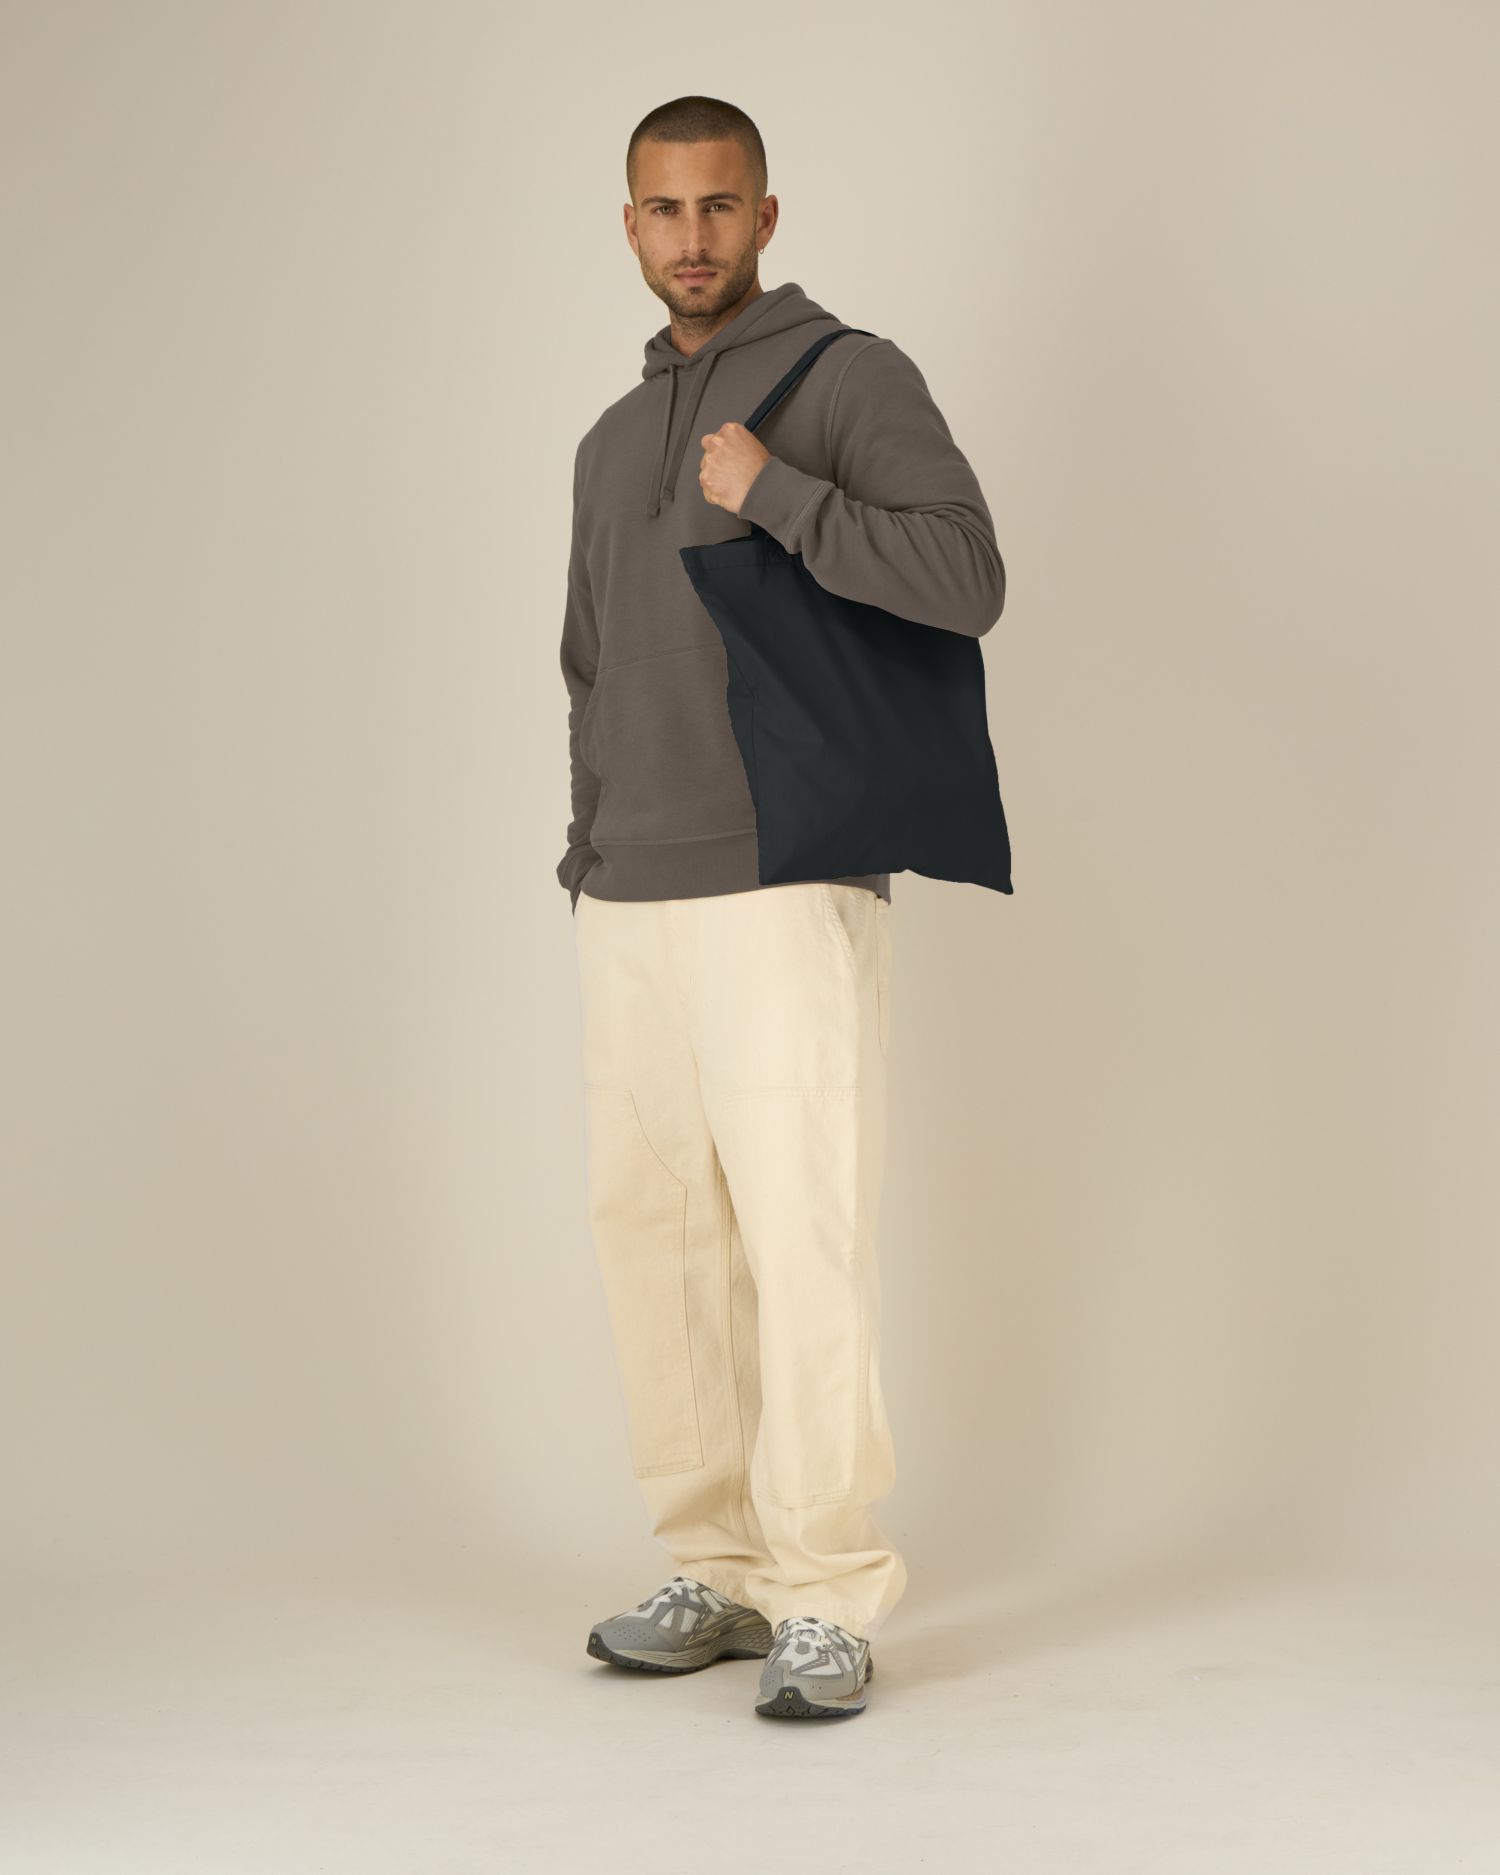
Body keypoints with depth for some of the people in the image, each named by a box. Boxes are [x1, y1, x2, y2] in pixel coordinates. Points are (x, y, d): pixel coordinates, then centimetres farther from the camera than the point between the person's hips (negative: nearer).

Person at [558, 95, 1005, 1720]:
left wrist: (775, 491, -20)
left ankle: (827, 1605, -4)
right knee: (656, 1231, 5)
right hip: (630, 901, 7)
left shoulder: (855, 378, -2)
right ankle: (719, 1576, 15)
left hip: (789, 885, -7)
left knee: (803, 1238, -11)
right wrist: (588, 878, 17)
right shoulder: (615, 443, 19)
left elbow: (964, 586, -16)